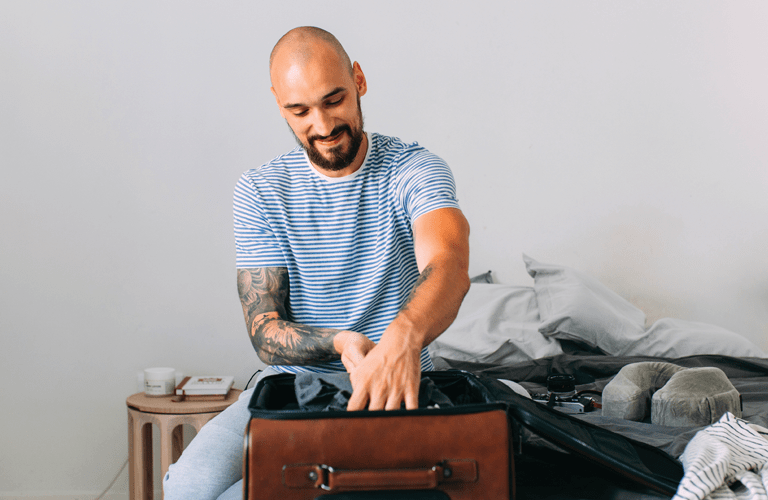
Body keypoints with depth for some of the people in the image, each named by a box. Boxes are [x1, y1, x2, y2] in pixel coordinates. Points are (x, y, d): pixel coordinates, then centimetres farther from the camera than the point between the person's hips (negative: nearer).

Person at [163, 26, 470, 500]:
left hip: (395, 388, -3)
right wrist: (339, 342, -26)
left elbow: (450, 265, -28)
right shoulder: (260, 191, 1)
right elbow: (265, 334, -3)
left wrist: (402, 338, -51)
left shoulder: (413, 168, -6)